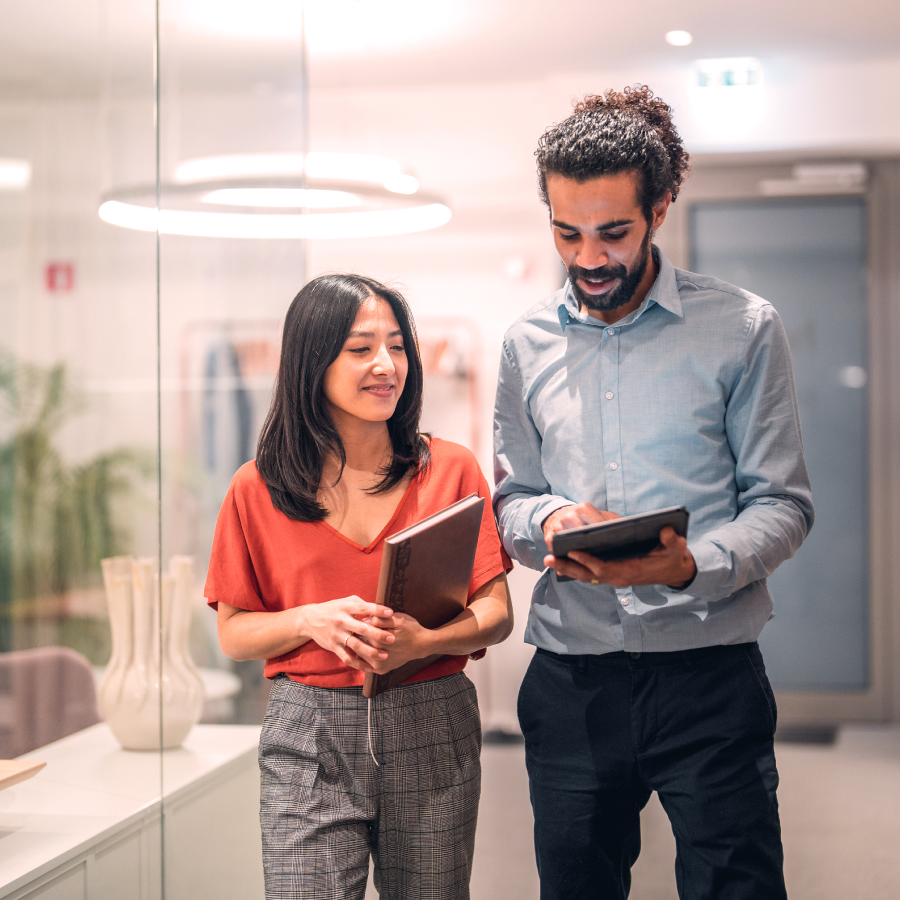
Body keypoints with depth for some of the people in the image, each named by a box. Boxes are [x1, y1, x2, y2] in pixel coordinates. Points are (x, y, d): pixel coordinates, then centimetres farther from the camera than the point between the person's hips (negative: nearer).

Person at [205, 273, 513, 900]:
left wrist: (424, 639, -18)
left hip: (432, 735, 1)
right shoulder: (259, 489, 3)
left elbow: (497, 613, 2)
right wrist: (311, 620, -13)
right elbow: (233, 633, 7)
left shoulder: (451, 469, 4)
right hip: (308, 744, -1)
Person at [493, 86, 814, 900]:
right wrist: (549, 520, -9)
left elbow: (781, 504, -2)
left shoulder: (742, 329, -1)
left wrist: (693, 567, -21)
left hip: (708, 674, -3)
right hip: (569, 675, 3)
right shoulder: (529, 344, 9)